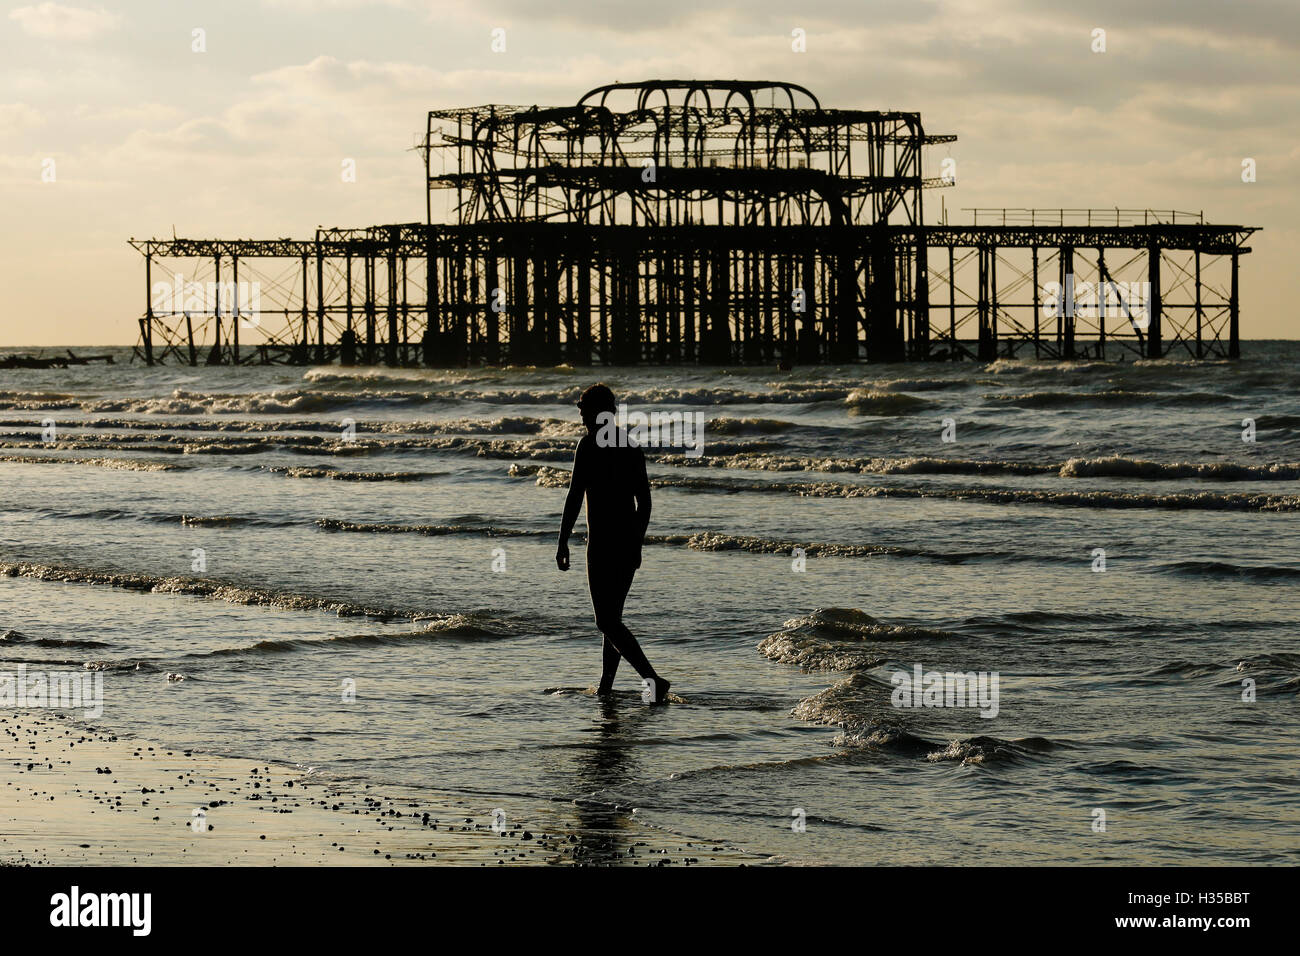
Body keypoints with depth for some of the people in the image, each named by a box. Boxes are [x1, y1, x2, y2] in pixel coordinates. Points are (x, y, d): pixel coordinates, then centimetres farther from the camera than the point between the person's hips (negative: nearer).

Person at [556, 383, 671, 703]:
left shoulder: (590, 444, -8)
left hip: (602, 542, -8)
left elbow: (575, 496, -13)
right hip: (630, 541, 8)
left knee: (608, 621, -7)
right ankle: (606, 685, 22)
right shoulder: (632, 447, 13)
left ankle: (654, 681, -19)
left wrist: (563, 542, -9)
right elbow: (645, 501, 16)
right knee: (613, 615, 19)